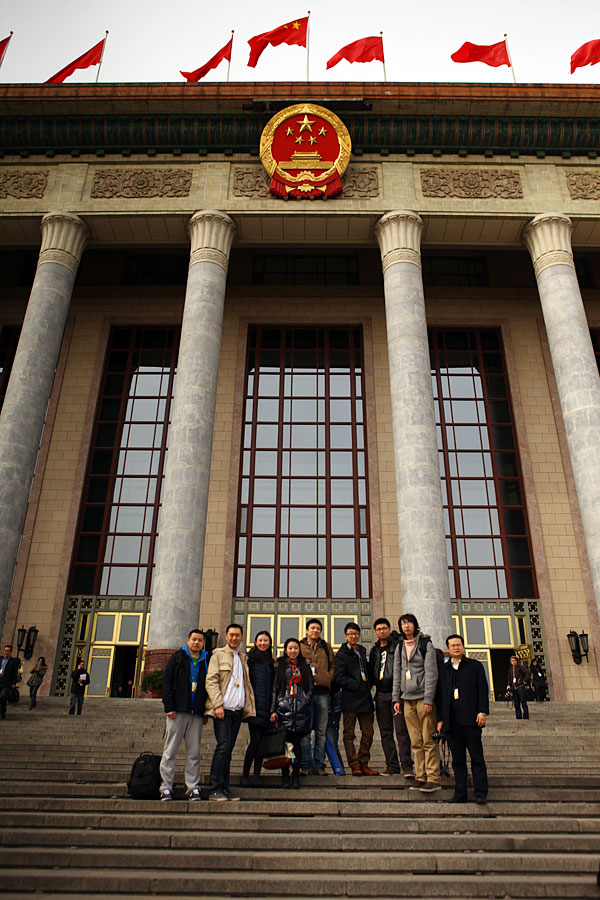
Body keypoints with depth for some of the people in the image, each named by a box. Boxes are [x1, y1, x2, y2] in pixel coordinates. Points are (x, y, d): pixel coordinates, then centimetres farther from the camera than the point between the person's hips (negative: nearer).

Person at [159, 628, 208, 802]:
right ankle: (166, 787, 8)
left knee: (194, 752, 4)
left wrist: (206, 710, 6)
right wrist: (169, 707, -9)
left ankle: (193, 787, 11)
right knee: (170, 750, 1)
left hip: (196, 714, 2)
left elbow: (209, 686, 14)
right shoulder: (177, 658, 6)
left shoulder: (206, 662, 13)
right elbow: (167, 683, 0)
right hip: (178, 711, -2)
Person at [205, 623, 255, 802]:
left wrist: (248, 706, 11)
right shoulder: (218, 655, 1)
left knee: (228, 749, 7)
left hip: (238, 710, 5)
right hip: (223, 710, -5)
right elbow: (211, 681, -7)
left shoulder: (242, 658, 19)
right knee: (223, 746, -12)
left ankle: (224, 788, 11)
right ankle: (214, 790, -7)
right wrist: (218, 705, -15)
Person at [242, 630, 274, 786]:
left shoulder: (271, 661, 17)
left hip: (267, 707, 5)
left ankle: (257, 775, 12)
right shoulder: (250, 658, 0)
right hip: (254, 706, -5)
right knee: (256, 740, -9)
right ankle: (245, 775, 1)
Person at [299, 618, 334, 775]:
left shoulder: (326, 647, 15)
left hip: (322, 692, 2)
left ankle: (319, 764, 12)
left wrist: (328, 678, 3)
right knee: (305, 730, -3)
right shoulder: (299, 647, 8)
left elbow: (332, 665, 18)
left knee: (321, 731, 5)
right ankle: (306, 764, 3)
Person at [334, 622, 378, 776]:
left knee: (368, 733, 6)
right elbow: (339, 677, -12)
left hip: (365, 699, 6)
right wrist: (357, 686, -15)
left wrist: (368, 685, 9)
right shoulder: (341, 655, -4)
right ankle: (354, 765, 8)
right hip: (350, 699, -6)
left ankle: (364, 764, 15)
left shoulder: (362, 651, 16)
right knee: (349, 734, 1)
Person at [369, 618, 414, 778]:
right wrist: (375, 683, 7)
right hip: (381, 694, 6)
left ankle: (407, 765, -2)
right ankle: (392, 765, 13)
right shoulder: (374, 650, 16)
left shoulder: (398, 645, -2)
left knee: (401, 730, -8)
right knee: (385, 732, 7)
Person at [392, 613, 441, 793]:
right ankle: (421, 777, 11)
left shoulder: (426, 645, -2)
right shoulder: (400, 648, 14)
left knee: (428, 740, -6)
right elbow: (397, 675, 17)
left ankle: (433, 779, -2)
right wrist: (396, 699, 10)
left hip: (423, 697, -5)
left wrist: (428, 700, -13)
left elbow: (431, 674, -7)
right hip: (407, 699, 5)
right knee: (416, 742, 5)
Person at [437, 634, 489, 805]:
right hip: (451, 721, 3)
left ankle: (481, 793, 4)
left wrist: (483, 712, -9)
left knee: (477, 757, -1)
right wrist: (440, 719, 9)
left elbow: (483, 689, 3)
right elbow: (440, 694, 15)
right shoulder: (443, 669, 15)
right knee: (458, 759, 6)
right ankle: (460, 794, 11)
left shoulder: (475, 666, 9)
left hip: (470, 720, -3)